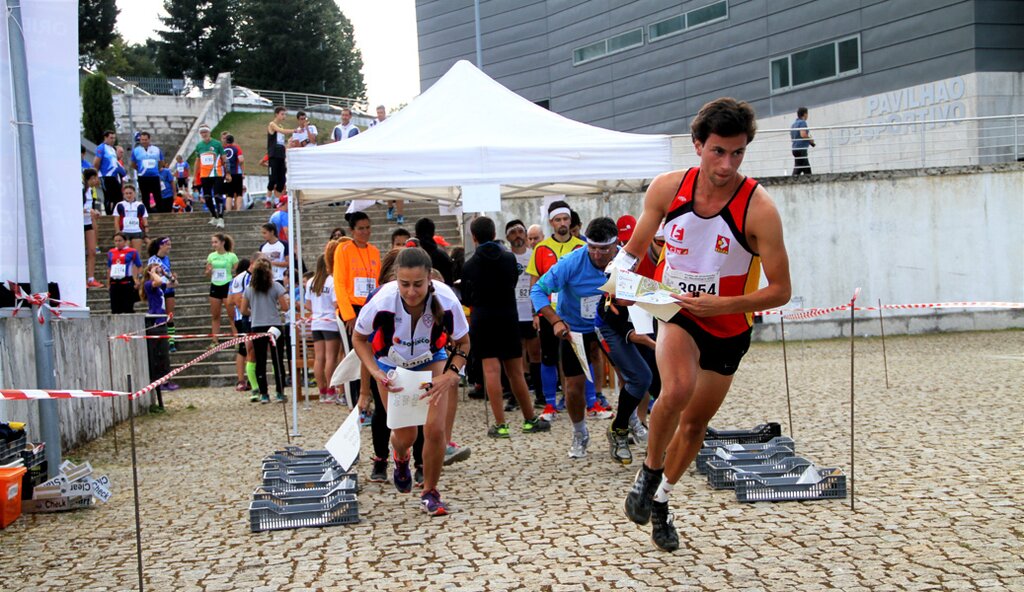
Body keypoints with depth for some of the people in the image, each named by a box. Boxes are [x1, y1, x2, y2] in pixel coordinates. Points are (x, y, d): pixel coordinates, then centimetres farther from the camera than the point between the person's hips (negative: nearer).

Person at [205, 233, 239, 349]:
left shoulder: (231, 256, -5)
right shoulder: (211, 256, 6)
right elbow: (207, 273, 12)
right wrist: (209, 271, -9)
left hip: (228, 286, -4)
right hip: (215, 286, 4)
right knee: (215, 316, 7)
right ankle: (214, 341, 12)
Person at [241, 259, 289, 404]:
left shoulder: (249, 289, 4)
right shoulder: (276, 286, -4)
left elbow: (243, 310, 6)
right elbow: (285, 307, -7)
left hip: (257, 327, 2)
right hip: (274, 326, -2)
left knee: (260, 362, 6)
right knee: (277, 360, 4)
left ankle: (263, 394, 4)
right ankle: (280, 393, 3)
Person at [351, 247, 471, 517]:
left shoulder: (447, 301, -33)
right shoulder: (383, 302, -35)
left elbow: (463, 344, -14)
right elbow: (359, 338, -13)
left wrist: (450, 375, -31)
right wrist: (376, 373, -27)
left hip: (432, 360, 0)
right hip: (392, 364, 0)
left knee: (435, 429, -13)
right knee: (405, 435, 3)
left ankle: (430, 494, 12)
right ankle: (401, 459, 44)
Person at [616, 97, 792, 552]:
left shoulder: (758, 208, -24)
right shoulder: (667, 188, -16)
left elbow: (780, 291, -20)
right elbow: (633, 249, 0)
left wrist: (721, 304, -32)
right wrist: (619, 275, -21)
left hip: (728, 326, 1)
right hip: (676, 311, 0)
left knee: (695, 421, 13)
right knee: (678, 389, -31)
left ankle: (660, 500, 38)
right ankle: (649, 470, -2)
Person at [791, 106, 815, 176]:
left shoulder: (794, 124, 17)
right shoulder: (802, 122, -9)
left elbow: (791, 137, 23)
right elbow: (803, 134, -24)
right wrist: (811, 140, -5)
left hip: (795, 148, 9)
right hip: (801, 148, -9)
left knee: (807, 169, 13)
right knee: (798, 168, -10)